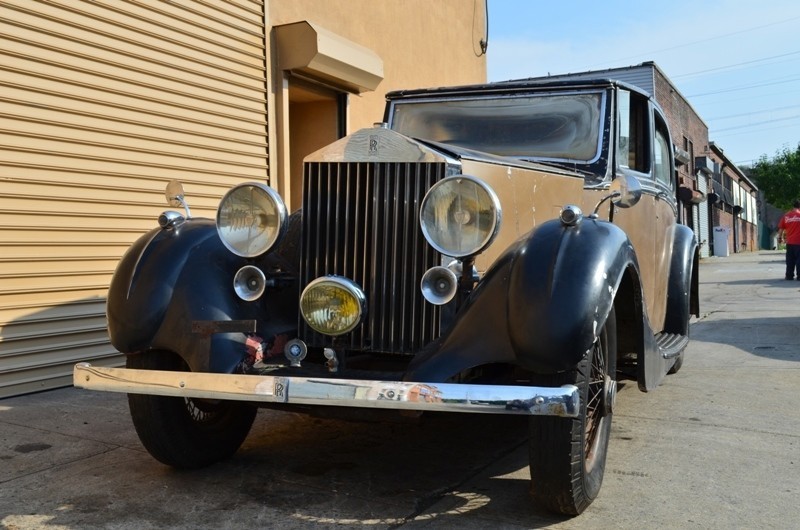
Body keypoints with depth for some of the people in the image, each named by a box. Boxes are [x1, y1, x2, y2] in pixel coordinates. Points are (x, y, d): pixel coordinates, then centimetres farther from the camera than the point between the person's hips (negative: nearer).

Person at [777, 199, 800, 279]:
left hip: (789, 242, 3)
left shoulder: (786, 216, 4)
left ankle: (789, 276, 7)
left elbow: (781, 228, 5)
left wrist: (780, 238, 17)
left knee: (790, 260, 8)